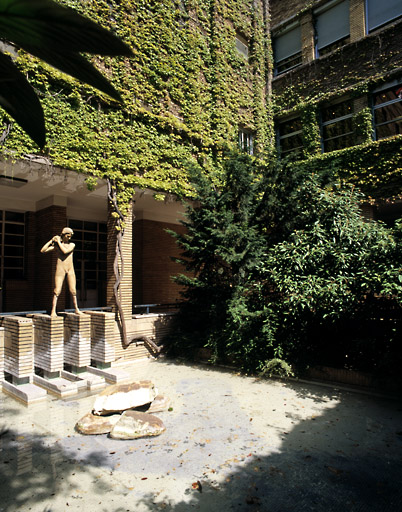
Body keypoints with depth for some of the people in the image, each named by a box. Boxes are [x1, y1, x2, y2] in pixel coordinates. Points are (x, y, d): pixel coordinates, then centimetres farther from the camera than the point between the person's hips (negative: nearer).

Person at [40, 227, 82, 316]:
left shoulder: (72, 244, 6)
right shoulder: (56, 245, 5)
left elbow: (65, 251, -13)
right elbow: (42, 250, -1)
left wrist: (59, 242, -6)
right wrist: (51, 240, -1)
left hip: (70, 269, 2)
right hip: (60, 268, -1)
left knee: (73, 290, 2)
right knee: (57, 290, -8)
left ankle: (76, 309, 12)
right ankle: (53, 311, -5)